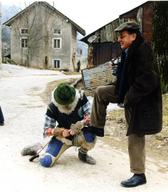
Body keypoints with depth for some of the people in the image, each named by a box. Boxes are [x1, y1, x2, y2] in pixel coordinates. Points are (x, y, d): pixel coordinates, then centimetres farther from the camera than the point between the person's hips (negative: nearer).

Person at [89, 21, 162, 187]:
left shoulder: (143, 51, -23)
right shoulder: (128, 51, 5)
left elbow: (146, 80, -28)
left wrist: (129, 98, -20)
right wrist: (120, 91, 11)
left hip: (140, 101, -9)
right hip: (128, 93, 10)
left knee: (135, 135, -2)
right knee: (100, 92, 14)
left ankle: (139, 174, 12)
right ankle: (97, 128, 25)